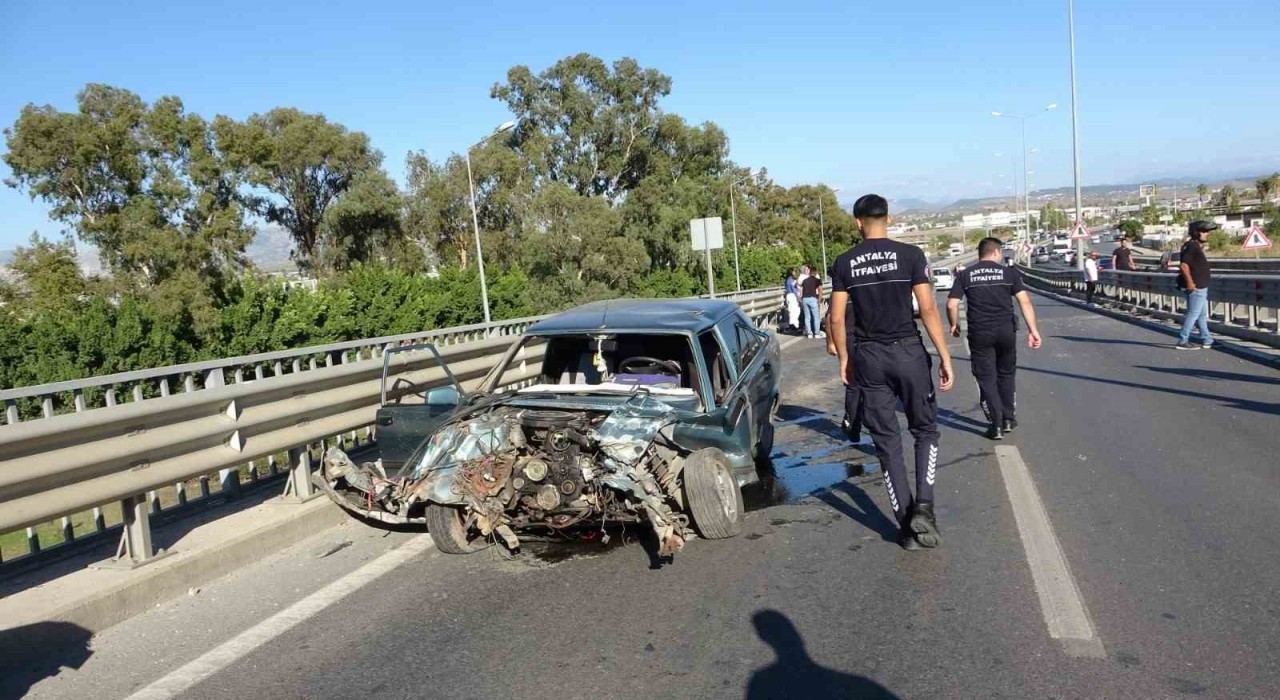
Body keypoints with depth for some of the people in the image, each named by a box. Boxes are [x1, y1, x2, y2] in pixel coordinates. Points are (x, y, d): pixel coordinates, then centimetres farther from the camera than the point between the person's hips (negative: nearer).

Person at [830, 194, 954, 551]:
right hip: (908, 351, -1)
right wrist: (945, 356, -5)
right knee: (925, 431, 15)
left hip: (868, 358, 2)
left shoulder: (845, 263, 2)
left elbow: (836, 318, 1)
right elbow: (928, 309, -9)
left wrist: (843, 358, 13)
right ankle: (923, 506, -3)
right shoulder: (910, 255, -4)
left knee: (886, 441, 9)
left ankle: (906, 524, 11)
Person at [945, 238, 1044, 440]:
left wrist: (954, 325, 13)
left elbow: (952, 304, -3)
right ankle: (1008, 419, 26)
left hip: (979, 333, -1)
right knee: (1006, 374, 19)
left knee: (986, 378, 6)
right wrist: (1033, 330, -5)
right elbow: (1025, 301, -5)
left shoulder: (966, 275, 3)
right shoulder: (1008, 272, 3)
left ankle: (996, 425, 4)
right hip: (1006, 331, 1)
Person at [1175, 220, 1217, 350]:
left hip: (1201, 287, 11)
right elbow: (1183, 265, -26)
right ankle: (1182, 341, -4)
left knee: (1203, 315, 14)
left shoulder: (1196, 246, 15)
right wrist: (1189, 281, -27)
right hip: (1195, 287, -11)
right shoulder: (1192, 246, -16)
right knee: (1193, 314, -7)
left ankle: (1206, 340, 21)